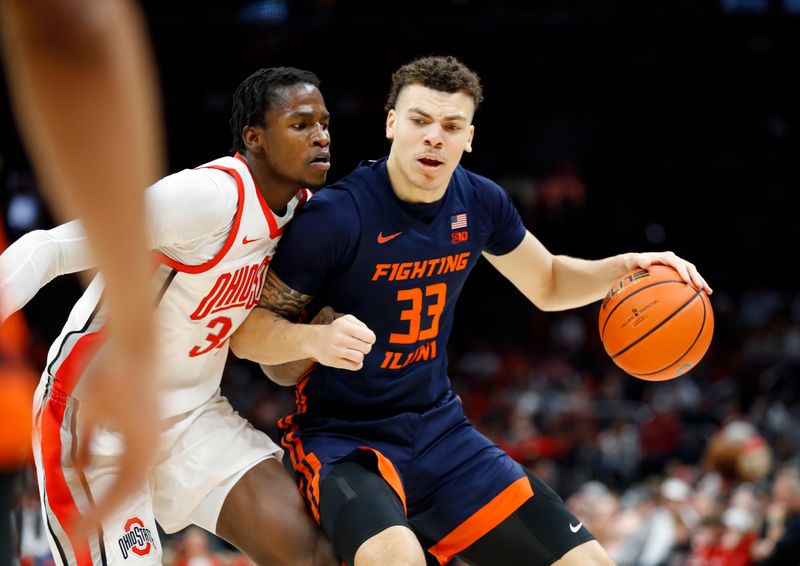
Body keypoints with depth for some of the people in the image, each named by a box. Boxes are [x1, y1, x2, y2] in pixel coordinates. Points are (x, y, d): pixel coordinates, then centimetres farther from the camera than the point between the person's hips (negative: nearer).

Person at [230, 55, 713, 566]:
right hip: (344, 440, -6)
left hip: (440, 428, 6)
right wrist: (321, 337, -33)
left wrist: (626, 267, 0)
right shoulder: (336, 216, -19)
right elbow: (247, 334, -13)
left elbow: (547, 283, 19)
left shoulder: (479, 202, -1)